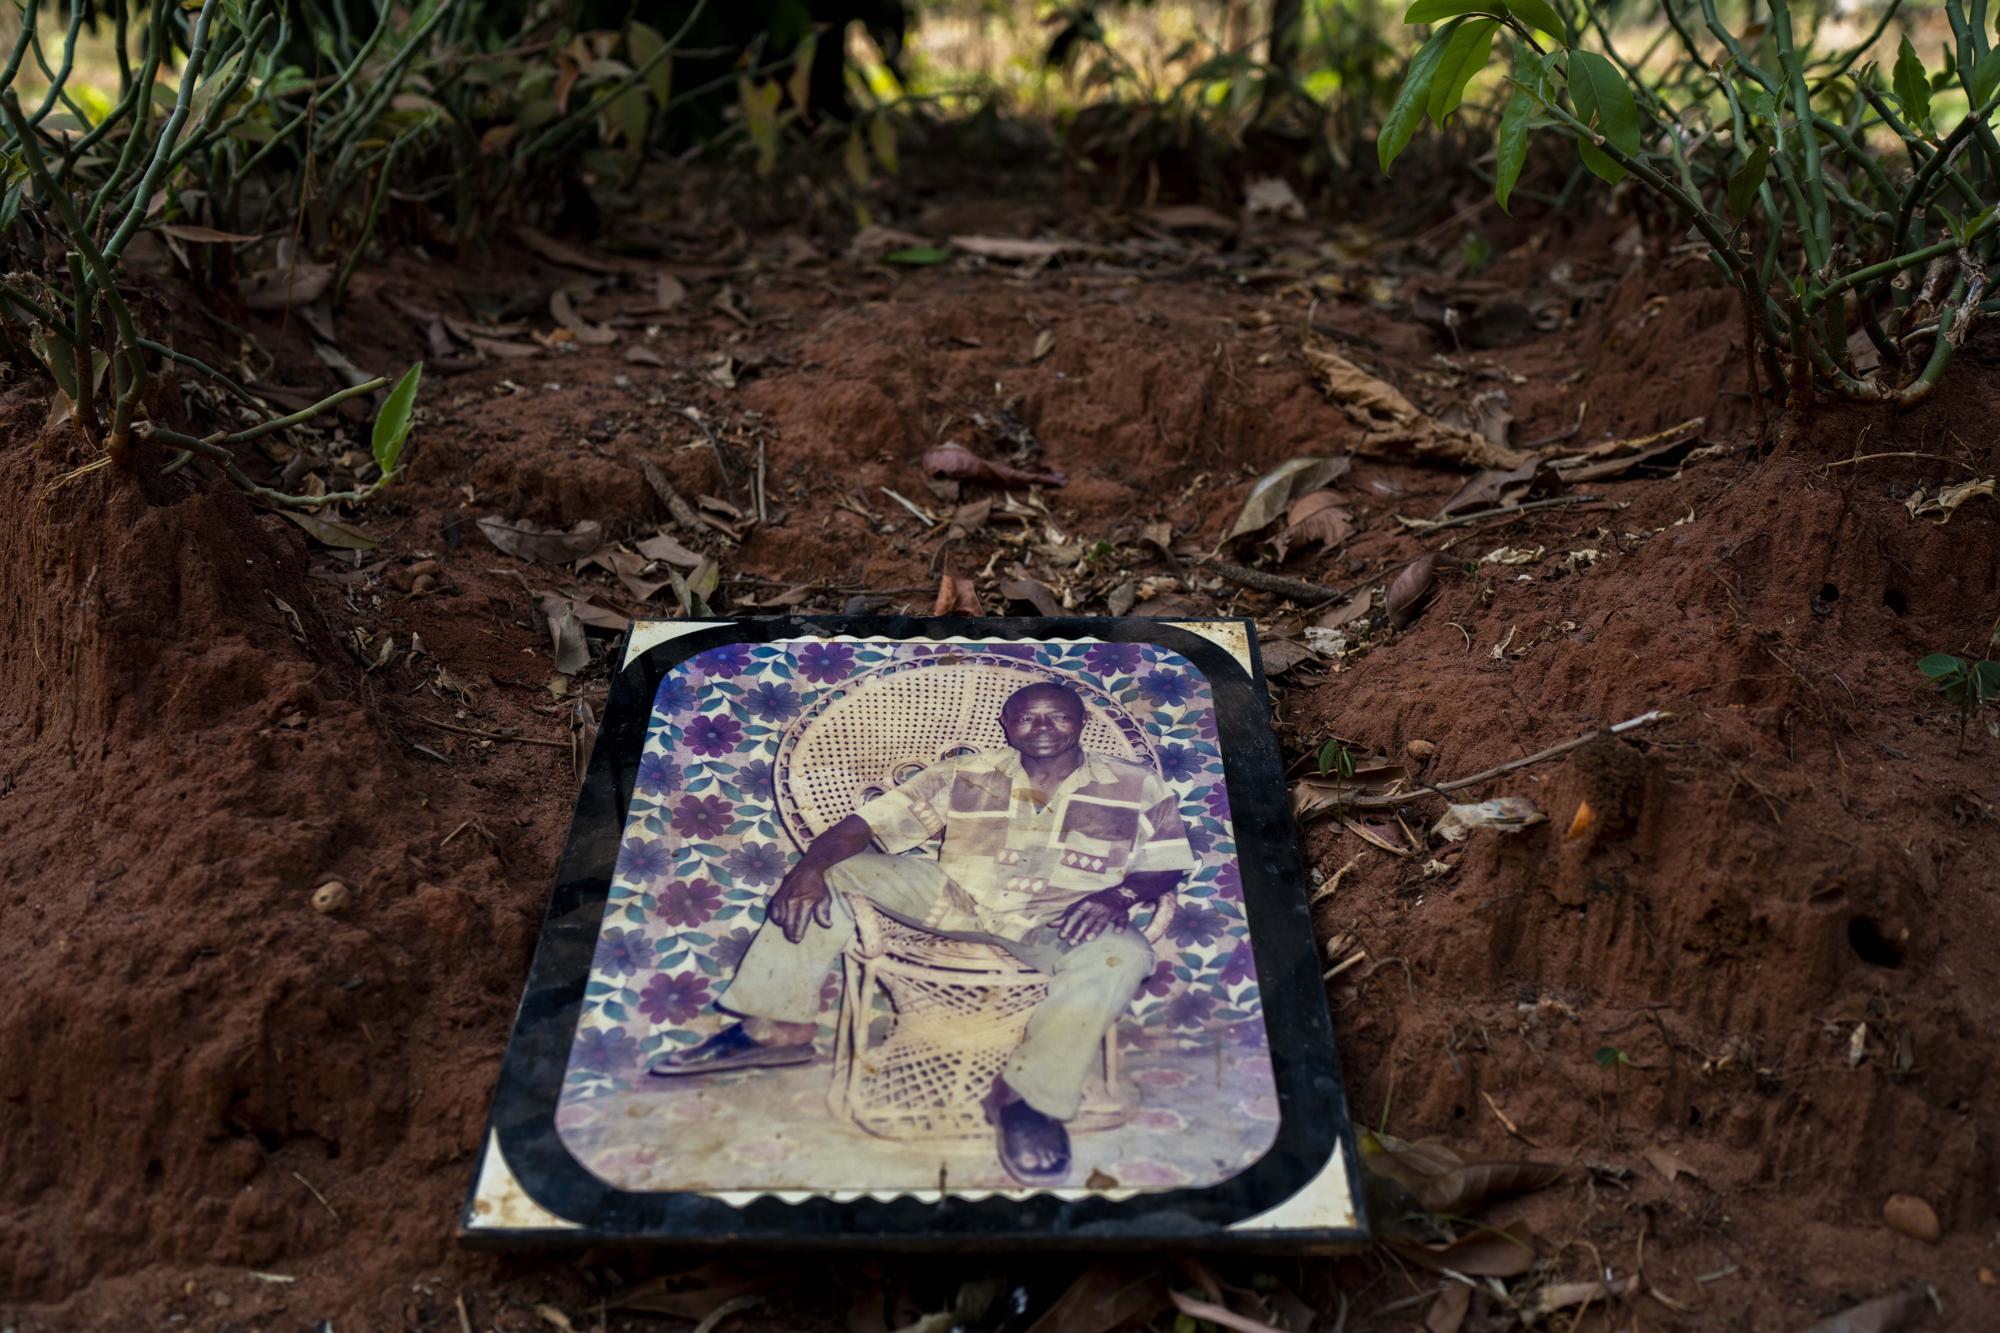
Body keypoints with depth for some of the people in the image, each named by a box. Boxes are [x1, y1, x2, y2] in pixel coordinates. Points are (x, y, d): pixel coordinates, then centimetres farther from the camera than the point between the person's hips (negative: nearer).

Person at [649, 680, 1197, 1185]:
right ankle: (779, 1025, -9)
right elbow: (867, 822, -3)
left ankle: (1028, 1093, -24)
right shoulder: (963, 777, 2)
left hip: (1058, 926, -2)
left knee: (1123, 954, -36)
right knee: (840, 867, -10)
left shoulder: (1137, 786, 1)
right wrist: (811, 865, -23)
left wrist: (1118, 895, -22)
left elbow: (1167, 867, 1)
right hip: (956, 900, 3)